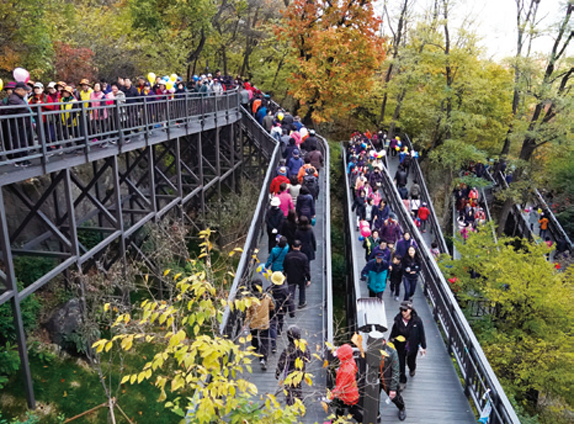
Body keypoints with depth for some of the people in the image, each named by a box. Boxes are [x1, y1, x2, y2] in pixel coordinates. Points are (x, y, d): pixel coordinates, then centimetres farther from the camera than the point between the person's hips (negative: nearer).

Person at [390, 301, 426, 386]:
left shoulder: (417, 321, -19)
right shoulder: (398, 320, -16)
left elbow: (421, 334, -6)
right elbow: (393, 333, -3)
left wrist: (423, 347, 1)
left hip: (412, 347, 0)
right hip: (400, 347, 0)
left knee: (411, 362, 21)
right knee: (401, 365, 5)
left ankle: (412, 369, 58)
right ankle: (402, 381, 27)